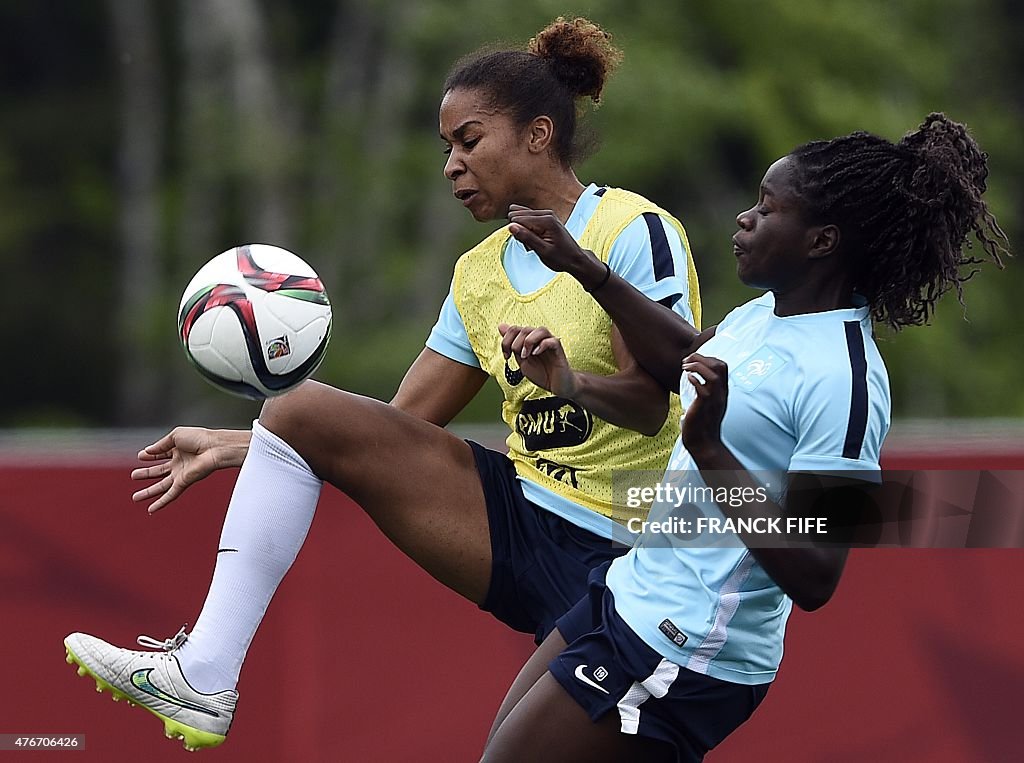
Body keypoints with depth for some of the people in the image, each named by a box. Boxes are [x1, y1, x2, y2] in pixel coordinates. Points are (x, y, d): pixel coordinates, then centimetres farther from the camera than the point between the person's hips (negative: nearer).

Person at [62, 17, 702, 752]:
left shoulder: (635, 231, -10)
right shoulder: (480, 272, 13)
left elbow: (652, 402, -17)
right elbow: (400, 424, 14)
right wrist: (231, 448, 10)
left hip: (618, 557, -7)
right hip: (521, 518, 7)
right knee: (300, 412, -3)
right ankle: (203, 676, -10)